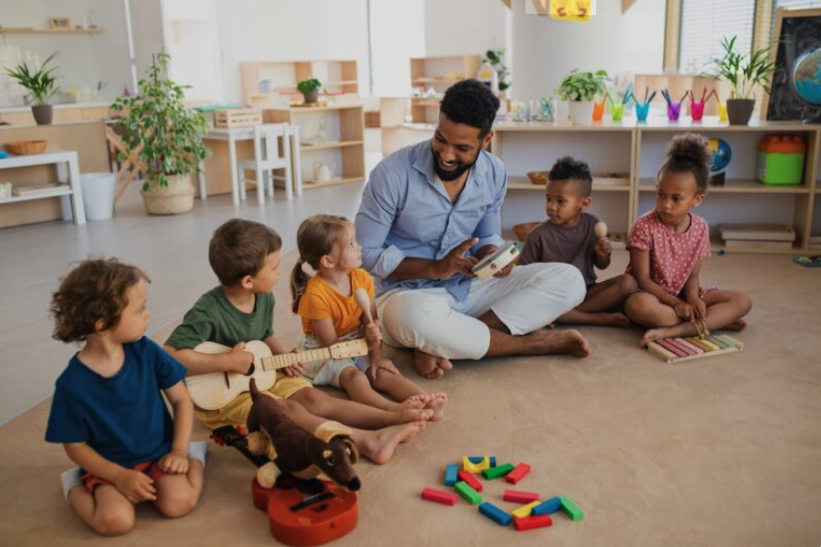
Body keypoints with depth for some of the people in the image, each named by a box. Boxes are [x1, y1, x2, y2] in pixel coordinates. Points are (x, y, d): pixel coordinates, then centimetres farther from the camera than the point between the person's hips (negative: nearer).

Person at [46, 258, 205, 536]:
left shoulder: (146, 352, -12)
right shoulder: (72, 383, -19)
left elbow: (181, 399, -1)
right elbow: (75, 445, -9)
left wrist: (179, 451, -9)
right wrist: (120, 476, -19)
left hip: (159, 453, 1)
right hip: (110, 465, -1)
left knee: (179, 502, -22)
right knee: (115, 520, -25)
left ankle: (194, 455, 8)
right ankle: (75, 484, 6)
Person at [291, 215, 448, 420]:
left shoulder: (361, 278, -5)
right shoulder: (315, 295, -23)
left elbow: (372, 323, -5)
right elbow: (331, 343, -21)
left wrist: (377, 355, -19)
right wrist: (369, 343, -34)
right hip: (323, 353, -5)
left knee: (382, 373, -21)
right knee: (354, 376, -33)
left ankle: (426, 402, -42)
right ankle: (394, 409, -57)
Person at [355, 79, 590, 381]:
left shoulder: (494, 174, -2)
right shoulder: (393, 173, -17)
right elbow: (365, 254, -13)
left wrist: (491, 256, -13)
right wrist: (436, 268, -24)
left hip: (469, 286, 6)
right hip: (408, 293, -5)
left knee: (568, 281, -12)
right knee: (418, 317, -43)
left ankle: (438, 346, -23)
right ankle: (534, 342, -17)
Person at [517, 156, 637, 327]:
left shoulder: (593, 224, -1)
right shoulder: (539, 235, -10)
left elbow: (601, 266, 11)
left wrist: (603, 255, -11)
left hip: (585, 292, 3)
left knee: (628, 282, -18)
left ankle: (566, 315, -22)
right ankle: (601, 318, -25)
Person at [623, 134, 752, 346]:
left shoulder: (700, 228, -2)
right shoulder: (644, 227, -16)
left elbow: (692, 274, 2)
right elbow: (642, 279, -16)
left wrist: (692, 298, -20)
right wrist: (676, 303, -25)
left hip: (683, 295, 5)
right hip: (653, 295, -5)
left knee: (742, 301, -11)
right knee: (638, 305, -41)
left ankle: (671, 331, -29)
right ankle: (715, 320, -25)